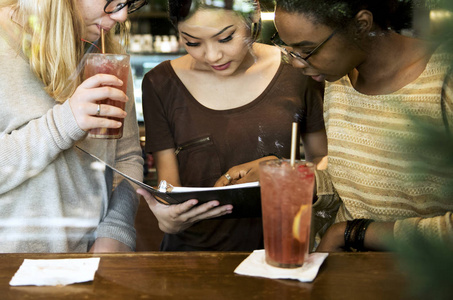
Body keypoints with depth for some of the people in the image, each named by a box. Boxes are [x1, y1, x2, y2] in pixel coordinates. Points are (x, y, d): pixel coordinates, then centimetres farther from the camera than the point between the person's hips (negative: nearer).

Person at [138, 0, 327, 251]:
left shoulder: (296, 70, -1)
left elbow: (324, 161, 8)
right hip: (195, 247, 2)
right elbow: (169, 185, 1)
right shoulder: (161, 84, 0)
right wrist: (168, 219, -21)